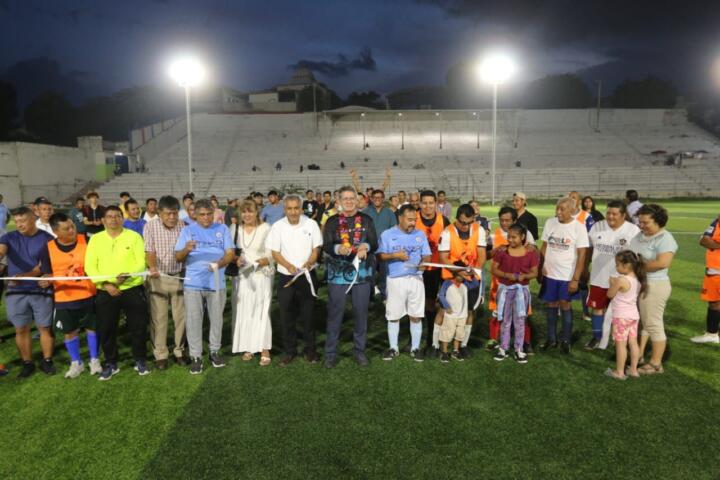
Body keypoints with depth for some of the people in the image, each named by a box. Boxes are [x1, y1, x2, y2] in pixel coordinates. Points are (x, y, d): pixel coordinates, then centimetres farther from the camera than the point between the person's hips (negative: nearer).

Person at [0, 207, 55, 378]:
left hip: (41, 290, -2)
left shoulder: (47, 239, -3)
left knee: (45, 327, 6)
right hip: (16, 291, 2)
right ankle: (27, 363, 23)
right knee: (21, 329, 9)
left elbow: (44, 266, -7)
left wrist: (23, 276, -20)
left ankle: (47, 361, 20)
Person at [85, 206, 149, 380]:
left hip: (133, 290, -1)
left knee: (138, 327, 6)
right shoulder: (95, 239, 5)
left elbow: (142, 262, -6)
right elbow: (90, 266, -1)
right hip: (106, 292, 2)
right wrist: (105, 284, -14)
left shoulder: (134, 236, 0)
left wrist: (128, 275, -24)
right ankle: (110, 364, 27)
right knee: (106, 330, 9)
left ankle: (140, 361, 24)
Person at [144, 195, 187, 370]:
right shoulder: (150, 226, -7)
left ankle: (179, 351, 24)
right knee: (158, 319, 5)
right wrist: (152, 267, -30)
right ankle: (160, 354, 18)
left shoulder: (183, 225, -3)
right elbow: (149, 251, -14)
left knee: (181, 317, 8)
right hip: (158, 277, -1)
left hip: (179, 277, 2)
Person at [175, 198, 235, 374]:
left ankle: (214, 351, 27)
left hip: (216, 283, 1)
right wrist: (186, 250, -26)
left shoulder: (222, 229, 4)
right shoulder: (187, 230, 2)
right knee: (193, 321, 2)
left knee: (216, 319, 11)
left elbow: (231, 253, -4)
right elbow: (178, 257, -3)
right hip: (193, 283, -1)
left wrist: (219, 263, -24)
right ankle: (195, 356, 13)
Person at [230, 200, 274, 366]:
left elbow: (271, 255, -5)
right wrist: (236, 260, -9)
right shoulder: (234, 228, 6)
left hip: (262, 275, -3)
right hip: (241, 276, 3)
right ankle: (247, 347, 17)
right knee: (243, 311, 6)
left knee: (261, 311, -4)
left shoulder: (266, 228, -5)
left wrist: (258, 263, -20)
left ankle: (264, 349, 2)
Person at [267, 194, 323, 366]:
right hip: (285, 277, 1)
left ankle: (310, 350, 22)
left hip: (307, 275, -1)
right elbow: (275, 252, -3)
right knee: (286, 316, 7)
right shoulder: (277, 226, -4)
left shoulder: (311, 224, -4)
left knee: (308, 314, 7)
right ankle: (290, 351, 21)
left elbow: (316, 248, 0)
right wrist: (289, 266, -19)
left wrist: (308, 263, -19)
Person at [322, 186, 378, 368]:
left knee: (361, 312, 9)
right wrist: (338, 249, -24)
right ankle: (331, 352, 14)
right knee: (335, 313, 3)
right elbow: (325, 246, -3)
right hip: (338, 273, -1)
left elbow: (375, 244, 3)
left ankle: (360, 350, 23)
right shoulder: (332, 221, 4)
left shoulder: (366, 220, 7)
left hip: (362, 272, 1)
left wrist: (366, 246, -19)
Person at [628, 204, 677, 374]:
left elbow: (662, 263, -27)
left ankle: (656, 364, 9)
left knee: (653, 324, -1)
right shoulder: (639, 235, 11)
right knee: (637, 321, 16)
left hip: (653, 286, -9)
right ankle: (638, 355, 29)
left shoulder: (665, 239, -14)